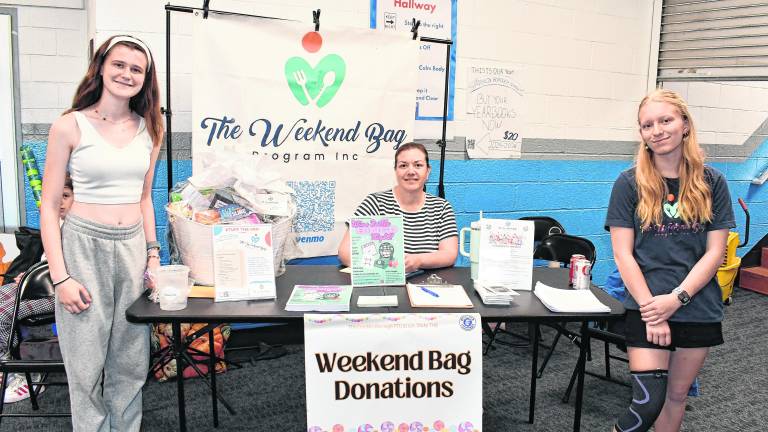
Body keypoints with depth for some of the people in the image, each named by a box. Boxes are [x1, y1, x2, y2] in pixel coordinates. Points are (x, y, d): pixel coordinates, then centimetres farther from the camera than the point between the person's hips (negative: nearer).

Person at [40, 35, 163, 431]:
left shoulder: (148, 130, 8)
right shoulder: (70, 126, -5)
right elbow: (49, 206, -5)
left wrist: (153, 254, 9)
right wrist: (60, 276, -11)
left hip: (133, 247, 4)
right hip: (84, 245, -4)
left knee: (131, 362, 11)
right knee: (87, 363, 5)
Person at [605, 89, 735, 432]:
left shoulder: (711, 182, 2)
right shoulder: (629, 183, -4)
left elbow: (714, 252, -1)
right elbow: (623, 254, -7)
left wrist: (676, 299, -13)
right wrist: (651, 308, -14)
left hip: (699, 309, 3)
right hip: (647, 309, -3)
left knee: (676, 396, 15)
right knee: (648, 403, -8)